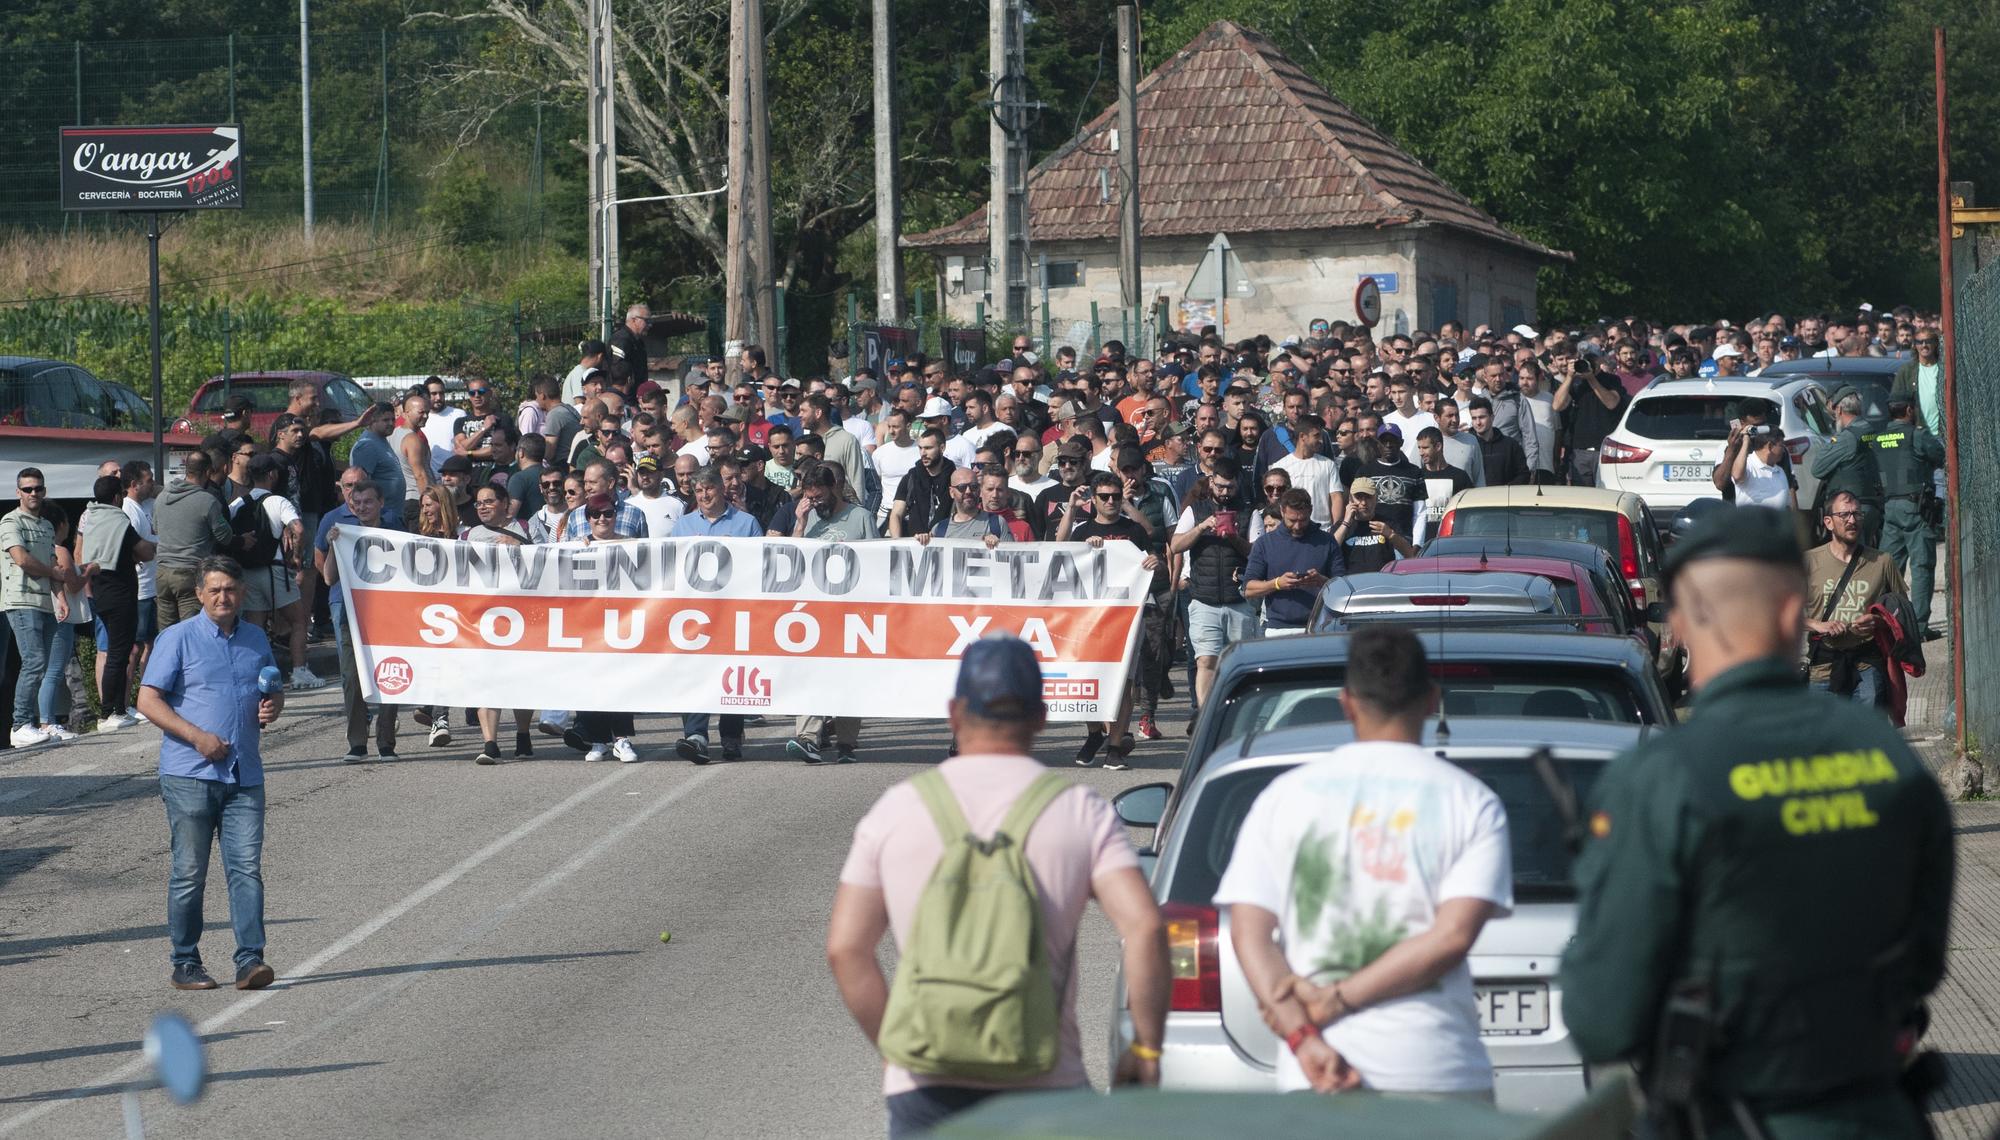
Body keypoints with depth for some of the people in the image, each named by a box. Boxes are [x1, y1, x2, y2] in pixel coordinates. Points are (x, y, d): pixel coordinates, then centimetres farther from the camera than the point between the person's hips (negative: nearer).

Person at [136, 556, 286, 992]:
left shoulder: (256, 640, 15)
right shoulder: (178, 639, 0)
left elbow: (275, 690, 29)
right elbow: (149, 700, -5)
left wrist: (273, 707, 4)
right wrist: (196, 736, -16)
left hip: (244, 776, 4)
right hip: (189, 775, -4)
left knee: (246, 867, -6)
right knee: (189, 872, 2)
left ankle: (250, 960, -9)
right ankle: (185, 964, 10)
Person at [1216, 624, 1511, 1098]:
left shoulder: (1284, 796, 10)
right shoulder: (1472, 801, 5)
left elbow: (1249, 933, 0)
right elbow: (1453, 934, -7)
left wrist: (1303, 1038, -9)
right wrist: (1338, 1001, -7)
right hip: (1439, 1075, -1)